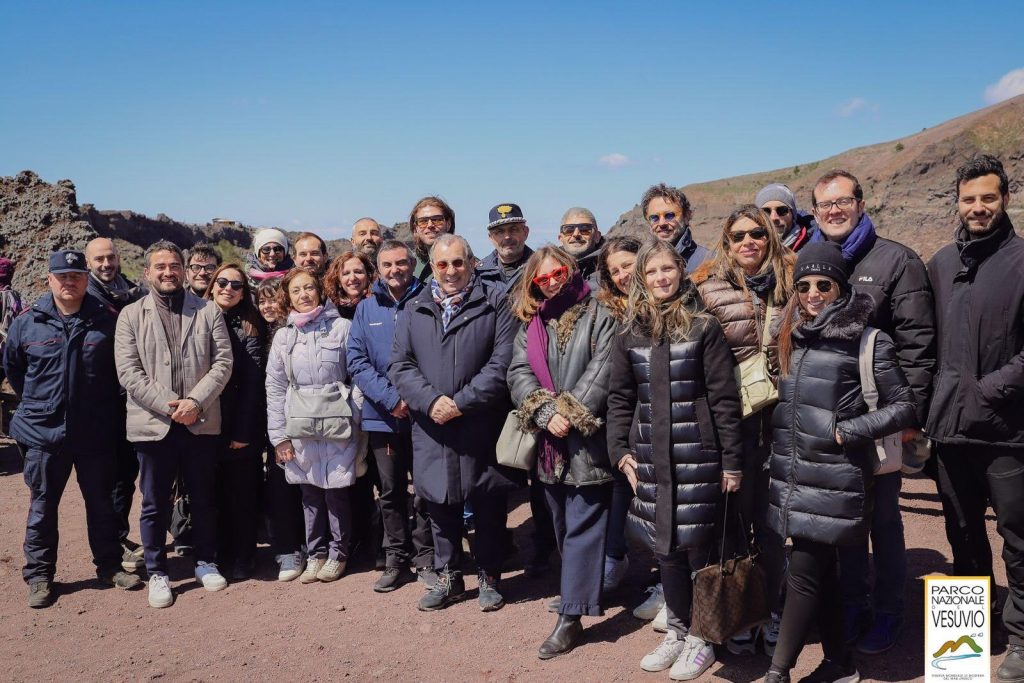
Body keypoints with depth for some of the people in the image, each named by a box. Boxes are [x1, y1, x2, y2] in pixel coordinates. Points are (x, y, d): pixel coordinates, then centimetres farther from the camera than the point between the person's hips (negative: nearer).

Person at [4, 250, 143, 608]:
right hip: (43, 431, 0)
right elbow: (12, 366, 14)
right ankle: (39, 575, 24)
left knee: (102, 502, 12)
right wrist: (36, 400, 15)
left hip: (96, 432, 0)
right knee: (43, 506, 11)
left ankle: (109, 565, 27)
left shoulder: (106, 320, -4)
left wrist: (105, 402, 7)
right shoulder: (27, 322, -1)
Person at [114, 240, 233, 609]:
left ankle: (206, 562, 29)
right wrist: (169, 406, -14)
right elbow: (129, 372, -5)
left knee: (203, 498, 12)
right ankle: (157, 572, 23)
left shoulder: (209, 311, 5)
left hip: (201, 423, 1)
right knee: (155, 503, 9)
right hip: (153, 423, -1)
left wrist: (195, 402, -14)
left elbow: (223, 362, -2)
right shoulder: (131, 315, 4)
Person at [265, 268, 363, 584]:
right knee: (309, 492, 9)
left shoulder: (342, 327, -1)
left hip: (338, 426, -3)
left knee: (336, 491, 2)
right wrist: (279, 435, 3)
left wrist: (356, 421, -6)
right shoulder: (284, 336, 9)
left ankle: (337, 553, 19)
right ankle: (315, 553, 24)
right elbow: (275, 387, 8)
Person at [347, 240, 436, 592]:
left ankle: (425, 559, 20)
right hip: (383, 417, 2)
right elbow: (357, 361, 0)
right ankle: (396, 561, 23)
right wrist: (391, 398, -14)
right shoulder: (366, 309, 6)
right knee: (391, 492, 11)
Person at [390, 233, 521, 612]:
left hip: (482, 428, -3)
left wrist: (462, 402, -16)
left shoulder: (495, 303, -1)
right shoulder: (414, 309, 10)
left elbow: (502, 362, -9)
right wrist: (430, 400, -12)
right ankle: (448, 577, 30)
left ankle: (489, 577, 26)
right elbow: (400, 365, 5)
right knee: (440, 505, 13)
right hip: (432, 429, 3)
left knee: (489, 506, 8)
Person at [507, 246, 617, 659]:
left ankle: (571, 615, -1)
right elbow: (519, 373, 1)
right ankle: (583, 589, 31)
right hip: (549, 442, 6)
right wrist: (546, 413, -14)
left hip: (588, 439, -5)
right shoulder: (530, 324, 12)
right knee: (562, 524, 15)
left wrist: (571, 414, -18)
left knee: (582, 526, -4)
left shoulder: (599, 316, -2)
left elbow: (602, 371, -13)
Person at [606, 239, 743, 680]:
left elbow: (724, 398, -5)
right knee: (665, 548, 9)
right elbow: (619, 398, 11)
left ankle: (702, 638, 21)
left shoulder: (704, 327, -4)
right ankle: (677, 631, 27)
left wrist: (732, 460, -6)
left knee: (698, 546, 3)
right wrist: (620, 450, 2)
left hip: (697, 455, -3)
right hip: (651, 457, 3)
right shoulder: (630, 334, 7)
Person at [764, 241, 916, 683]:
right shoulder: (792, 337, 10)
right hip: (792, 475, 6)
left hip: (833, 479, -6)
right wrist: (779, 445, 8)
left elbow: (904, 407, -5)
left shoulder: (867, 341, -7)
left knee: (804, 575, -3)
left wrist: (846, 431, -12)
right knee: (820, 572, 14)